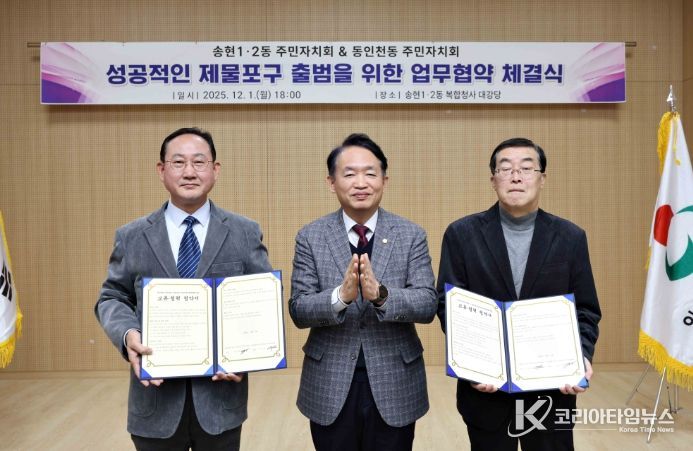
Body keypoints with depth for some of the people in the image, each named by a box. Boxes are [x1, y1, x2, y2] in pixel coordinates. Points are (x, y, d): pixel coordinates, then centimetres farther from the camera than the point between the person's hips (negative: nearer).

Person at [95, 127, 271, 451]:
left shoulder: (246, 233, 1)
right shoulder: (131, 236, 5)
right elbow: (112, 298, 6)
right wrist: (127, 335, -15)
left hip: (221, 390, 0)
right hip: (156, 393, 1)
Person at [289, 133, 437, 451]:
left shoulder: (412, 235, -3)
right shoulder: (310, 237, -3)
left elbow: (427, 305, -10)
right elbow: (298, 311, -8)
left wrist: (380, 294, -28)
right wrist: (341, 295, -27)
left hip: (395, 386, 0)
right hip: (330, 387, 0)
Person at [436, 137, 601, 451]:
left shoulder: (570, 237, 1)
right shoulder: (462, 234, -3)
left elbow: (586, 310, 3)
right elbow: (448, 304, -5)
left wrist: (581, 355, -15)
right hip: (485, 388, -1)